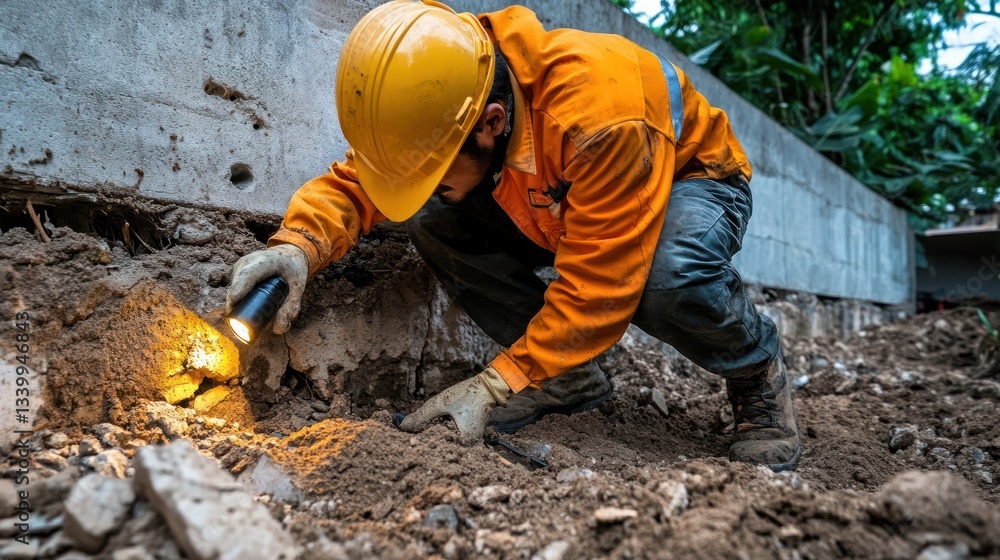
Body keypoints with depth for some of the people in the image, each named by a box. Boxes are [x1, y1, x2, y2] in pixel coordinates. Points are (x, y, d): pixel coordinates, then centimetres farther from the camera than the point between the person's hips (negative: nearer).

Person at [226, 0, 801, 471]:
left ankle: (758, 372, -6)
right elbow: (355, 179, -16)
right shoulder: (439, 97, -22)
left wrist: (496, 385, -36)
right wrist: (299, 244, -37)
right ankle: (570, 379, -6)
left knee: (671, 279, -42)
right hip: (562, 205, 6)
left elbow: (596, 288, -38)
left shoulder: (601, 117, -41)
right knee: (434, 221, -18)